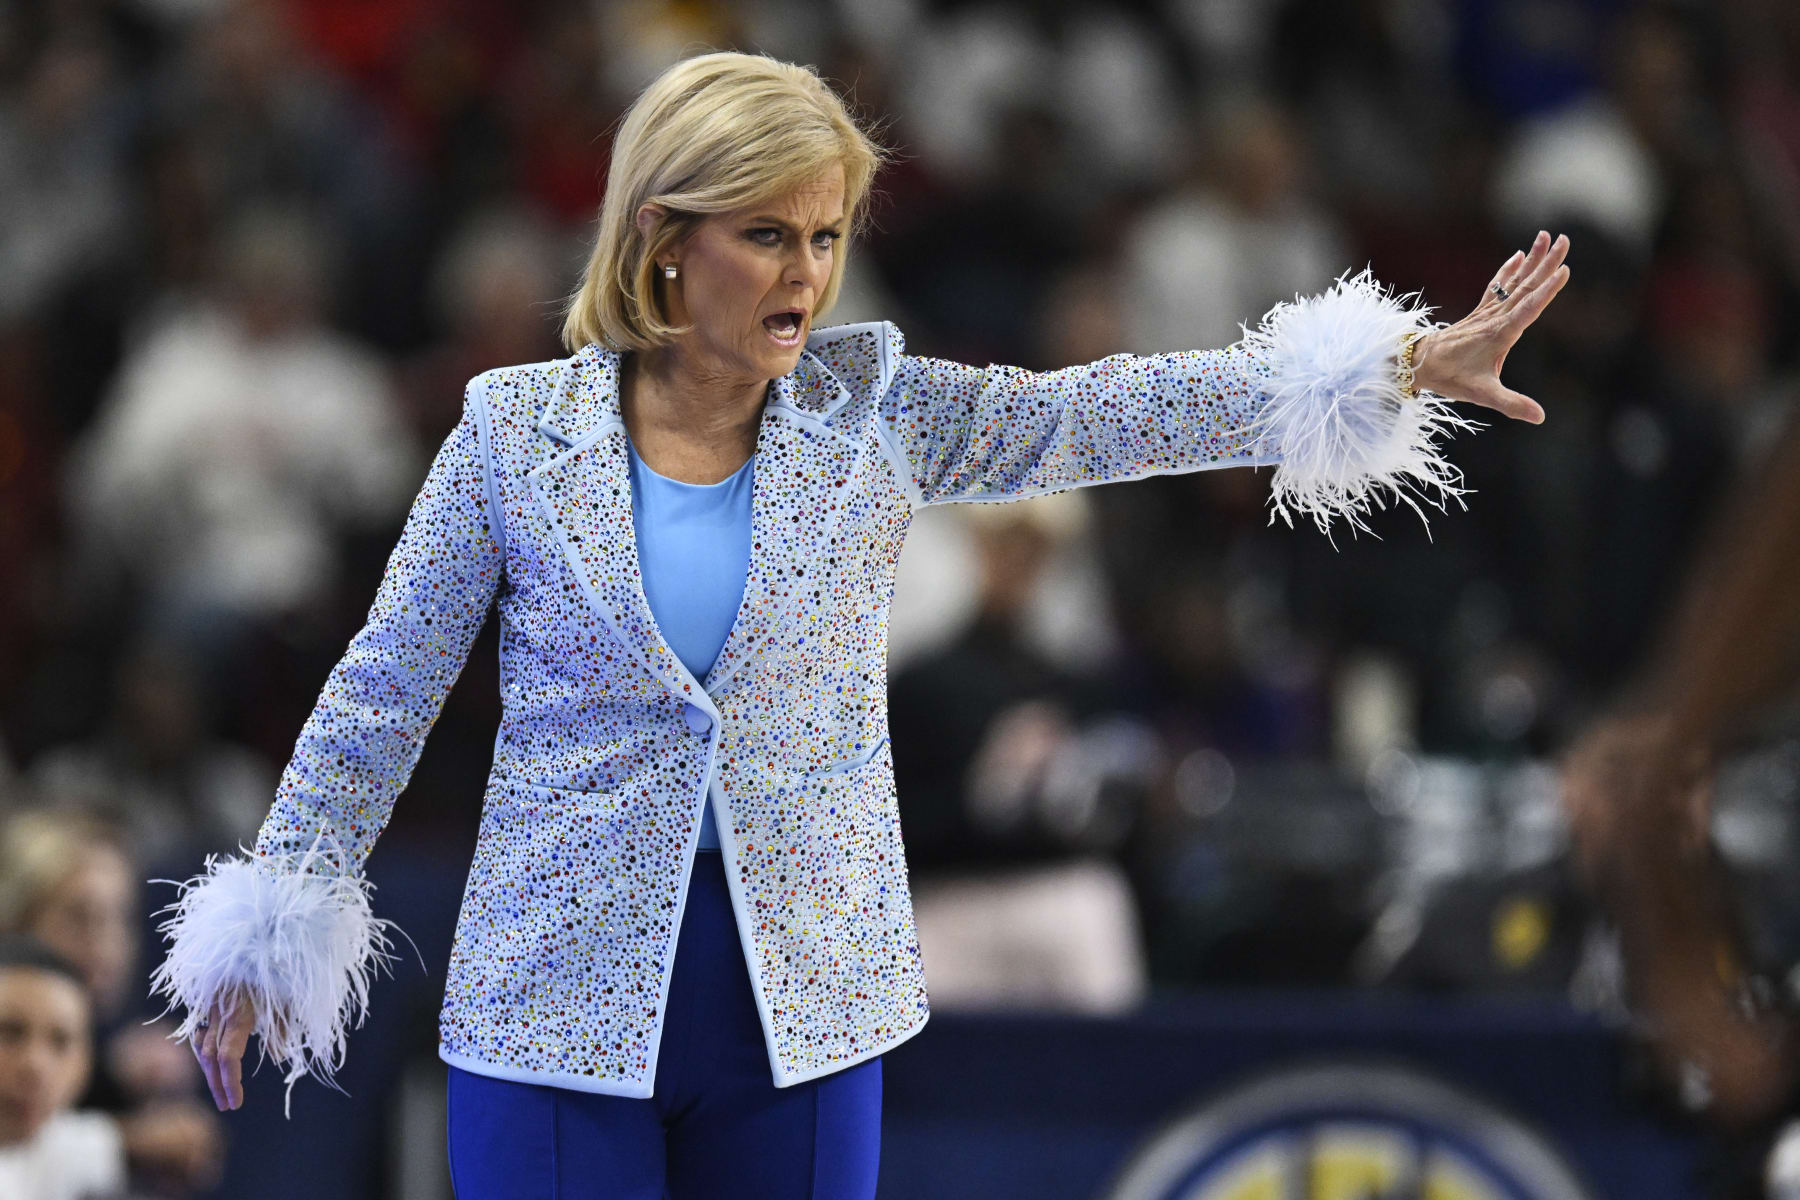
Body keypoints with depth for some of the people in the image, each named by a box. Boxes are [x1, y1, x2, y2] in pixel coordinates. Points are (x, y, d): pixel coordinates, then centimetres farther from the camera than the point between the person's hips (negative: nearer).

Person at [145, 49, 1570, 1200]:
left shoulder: (874, 414, 2)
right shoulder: (515, 430, -3)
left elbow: (1112, 413, -5)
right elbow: (383, 696, 3)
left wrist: (1406, 365, -14)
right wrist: (281, 914, 3)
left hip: (806, 1000, 2)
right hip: (562, 1004, -2)